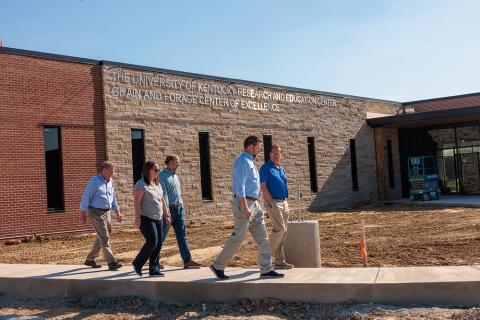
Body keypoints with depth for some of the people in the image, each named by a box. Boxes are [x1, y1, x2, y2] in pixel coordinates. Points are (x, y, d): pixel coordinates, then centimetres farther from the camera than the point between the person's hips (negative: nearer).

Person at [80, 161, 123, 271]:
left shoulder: (110, 181, 11)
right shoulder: (94, 181, -11)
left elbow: (113, 198, 20)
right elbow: (86, 197, -10)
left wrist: (117, 212, 17)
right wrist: (83, 214, -13)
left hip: (106, 212, 8)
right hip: (96, 212, -8)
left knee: (101, 237, 14)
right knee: (104, 237, -11)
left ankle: (90, 259, 28)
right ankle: (112, 262, -12)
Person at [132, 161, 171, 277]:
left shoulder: (157, 184, 16)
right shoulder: (141, 184, -9)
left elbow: (162, 200, 21)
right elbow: (136, 201, -16)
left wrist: (166, 214, 18)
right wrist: (137, 217, -23)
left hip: (158, 218, 8)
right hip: (146, 218, -8)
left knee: (158, 243, 4)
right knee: (152, 241, -14)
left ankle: (154, 269, 10)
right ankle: (137, 263, 5)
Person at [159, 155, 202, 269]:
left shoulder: (175, 176, 16)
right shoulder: (162, 176, -9)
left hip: (179, 208, 7)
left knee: (182, 235, 0)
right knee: (161, 237, 4)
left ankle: (187, 261, -3)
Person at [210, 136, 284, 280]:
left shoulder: (249, 161, 18)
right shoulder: (243, 161, -13)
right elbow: (240, 186, -20)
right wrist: (245, 207, -24)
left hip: (253, 204, 10)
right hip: (244, 203, -10)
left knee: (262, 237, 7)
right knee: (237, 238, -4)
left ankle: (266, 270, 9)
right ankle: (218, 266, 8)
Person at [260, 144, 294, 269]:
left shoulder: (281, 169, 17)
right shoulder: (266, 168, -7)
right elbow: (263, 187, -14)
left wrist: (286, 201, 13)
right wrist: (272, 203, -18)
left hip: (284, 203, 8)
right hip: (273, 202, -8)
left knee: (283, 232, 7)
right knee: (279, 228, -17)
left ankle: (280, 261, 12)